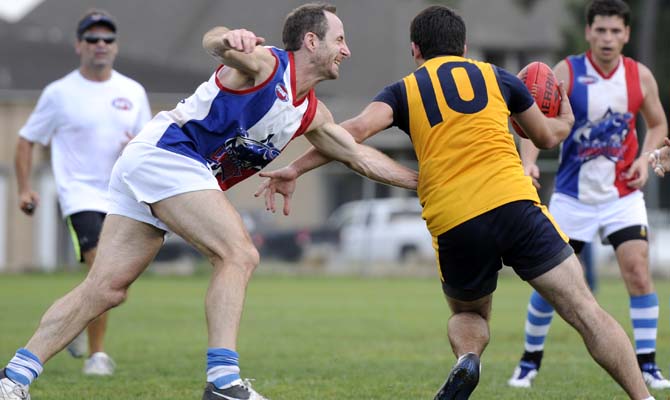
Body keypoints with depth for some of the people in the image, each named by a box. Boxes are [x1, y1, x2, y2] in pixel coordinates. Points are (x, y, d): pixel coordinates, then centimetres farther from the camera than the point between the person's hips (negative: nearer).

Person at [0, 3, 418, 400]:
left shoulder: (312, 115, 17)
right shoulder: (265, 63, -9)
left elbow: (360, 156, 25)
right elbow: (215, 41, -29)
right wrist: (228, 39, -53)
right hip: (163, 153, -9)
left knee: (105, 289, 1)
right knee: (239, 254, -18)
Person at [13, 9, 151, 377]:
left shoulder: (133, 92, 9)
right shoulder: (59, 93, -1)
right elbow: (27, 140, 6)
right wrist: (25, 189, -5)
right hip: (81, 194, -4)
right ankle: (97, 355, -14)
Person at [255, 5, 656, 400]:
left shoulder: (404, 91, 16)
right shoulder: (497, 76, 19)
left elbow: (358, 129, -3)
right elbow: (548, 136, 30)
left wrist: (295, 169, -1)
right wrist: (566, 119, 52)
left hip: (453, 225, 1)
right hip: (514, 203, -1)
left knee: (468, 314, 26)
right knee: (585, 311, 0)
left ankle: (466, 360, -6)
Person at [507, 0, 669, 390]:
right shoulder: (567, 73, -10)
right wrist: (530, 161, -33)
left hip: (623, 194, 1)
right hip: (573, 195, -1)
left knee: (638, 270, -14)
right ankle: (530, 361, 20)